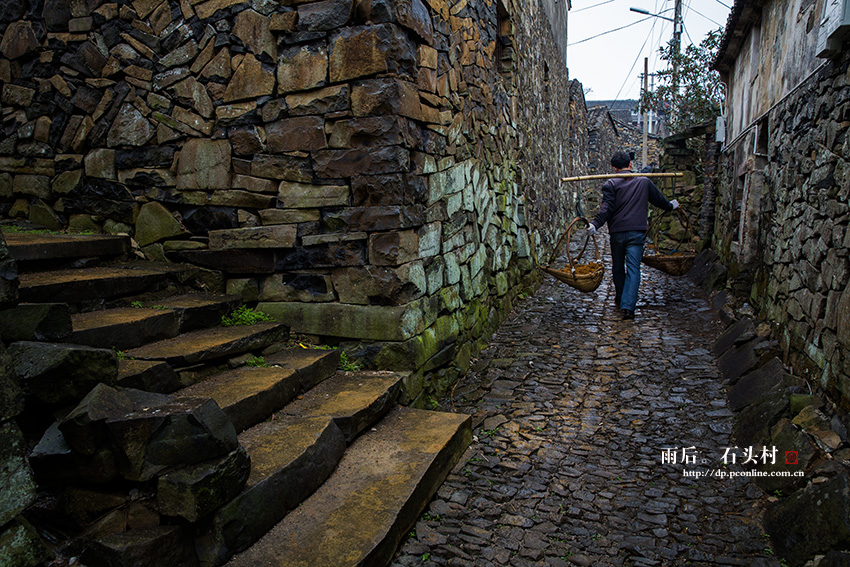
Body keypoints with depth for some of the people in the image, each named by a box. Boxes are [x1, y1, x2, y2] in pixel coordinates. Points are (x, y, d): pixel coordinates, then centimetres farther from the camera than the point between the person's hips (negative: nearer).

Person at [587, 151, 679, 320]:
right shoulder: (644, 182, 8)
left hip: (617, 232, 0)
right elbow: (659, 200, 22)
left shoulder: (611, 184, -2)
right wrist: (671, 206, 41)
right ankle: (628, 306, -15)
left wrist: (595, 224, -22)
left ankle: (620, 299, 34)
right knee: (633, 269, -4)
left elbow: (606, 208, -15)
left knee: (618, 267, 17)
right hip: (637, 232, 1)